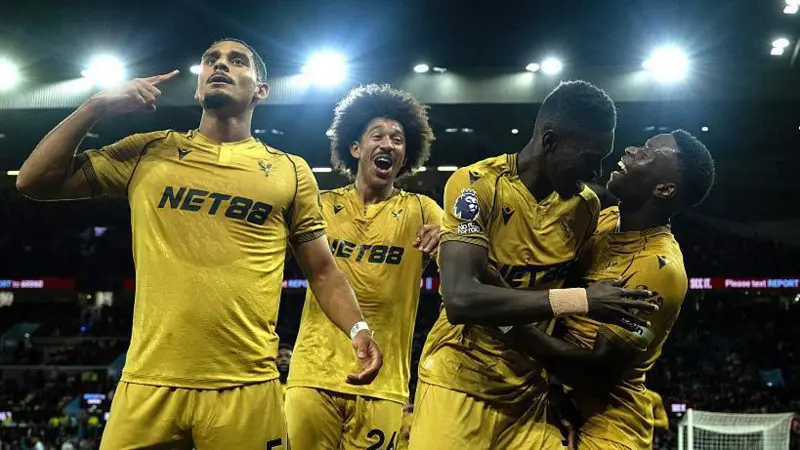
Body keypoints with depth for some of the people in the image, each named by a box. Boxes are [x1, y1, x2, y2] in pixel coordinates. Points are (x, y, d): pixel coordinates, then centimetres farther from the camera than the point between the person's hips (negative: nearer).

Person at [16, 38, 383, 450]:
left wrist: (357, 328, -6)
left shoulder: (290, 172, 11)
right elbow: (34, 181, 13)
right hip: (149, 383, 1)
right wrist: (97, 105, 5)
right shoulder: (148, 153, 13)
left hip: (245, 387, -1)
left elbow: (322, 271, 13)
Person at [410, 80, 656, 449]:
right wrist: (579, 301, -26)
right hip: (460, 385, -5)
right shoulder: (477, 185, -15)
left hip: (528, 392, 5)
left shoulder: (586, 205, 4)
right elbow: (460, 300, -27)